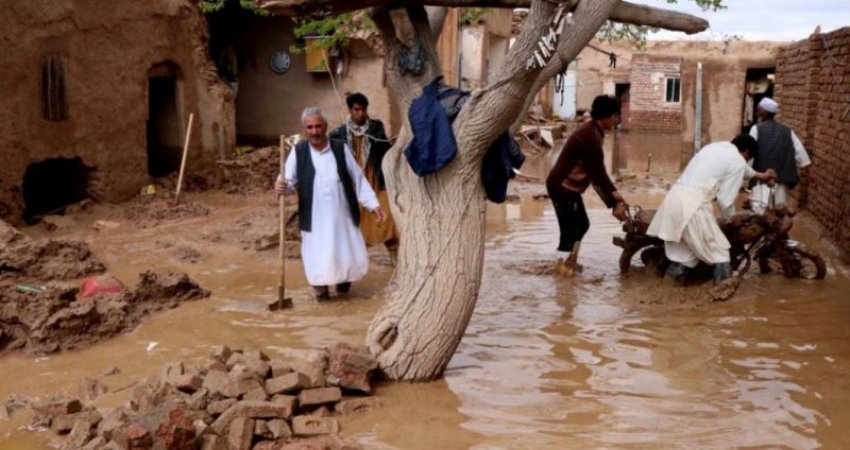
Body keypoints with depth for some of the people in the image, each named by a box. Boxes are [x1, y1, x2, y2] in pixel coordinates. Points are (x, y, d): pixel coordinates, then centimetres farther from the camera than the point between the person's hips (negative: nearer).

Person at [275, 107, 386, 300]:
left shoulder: (341, 149, -1)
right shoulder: (298, 152, -3)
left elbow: (358, 179, 3)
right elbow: (289, 181, -4)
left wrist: (373, 204, 0)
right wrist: (282, 186, -29)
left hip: (342, 216, 1)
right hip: (315, 219, -1)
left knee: (353, 258, 9)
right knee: (318, 258, 2)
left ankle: (343, 278, 39)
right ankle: (321, 288, 27)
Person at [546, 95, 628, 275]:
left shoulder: (593, 132, 8)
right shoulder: (590, 137, -24)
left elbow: (598, 171, 13)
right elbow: (598, 175, -22)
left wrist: (614, 193, 7)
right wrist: (614, 204, -16)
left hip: (569, 186, 11)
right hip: (562, 187, -11)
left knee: (581, 224, 19)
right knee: (570, 230, -3)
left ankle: (569, 263, 30)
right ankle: (564, 267, 10)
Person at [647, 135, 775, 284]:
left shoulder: (716, 146, 26)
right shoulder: (738, 161, 1)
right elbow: (725, 199, -2)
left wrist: (758, 175, 62)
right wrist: (730, 218, 19)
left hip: (675, 196, 8)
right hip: (693, 203, -8)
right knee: (719, 251, 6)